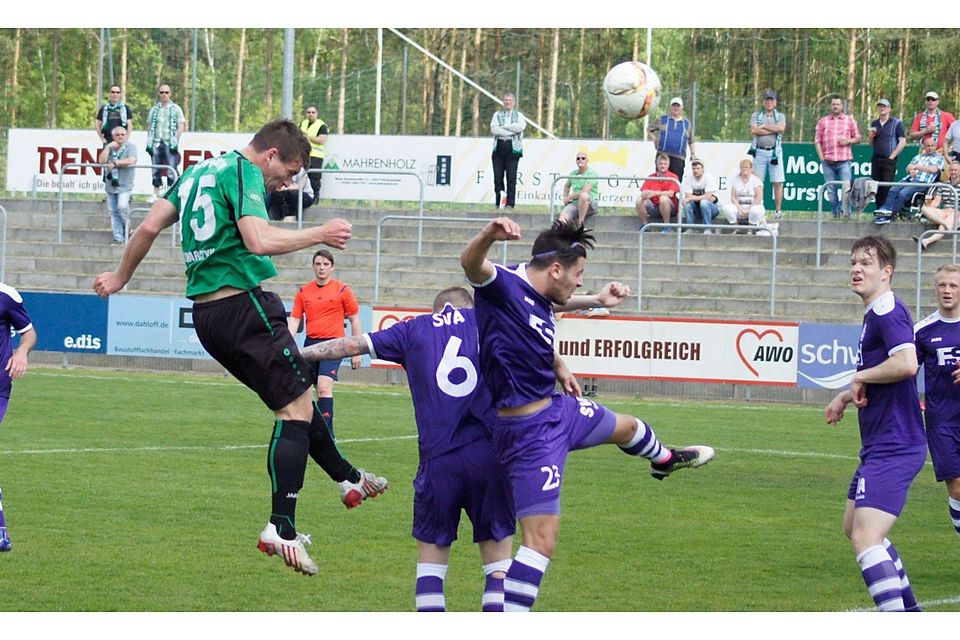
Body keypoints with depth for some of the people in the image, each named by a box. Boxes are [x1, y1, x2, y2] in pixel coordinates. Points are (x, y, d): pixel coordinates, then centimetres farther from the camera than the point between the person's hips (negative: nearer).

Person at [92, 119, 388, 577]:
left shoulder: (196, 172, 17)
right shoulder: (244, 171, -9)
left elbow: (149, 227, 18)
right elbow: (259, 241, -23)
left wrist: (119, 278, 31)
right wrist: (319, 235, -11)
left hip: (204, 312, 9)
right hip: (241, 303, -9)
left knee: (294, 396, 22)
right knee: (296, 409, -7)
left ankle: (347, 478, 35)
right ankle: (281, 529, -14)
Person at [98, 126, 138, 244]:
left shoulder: (130, 146, 0)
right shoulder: (110, 147, 13)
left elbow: (132, 160, -17)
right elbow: (102, 161, 0)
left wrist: (115, 163, -17)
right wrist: (108, 147, -7)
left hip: (124, 185, -5)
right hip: (111, 185, 5)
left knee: (122, 206, -23)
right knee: (113, 212, 3)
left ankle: (127, 227, 3)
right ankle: (118, 238, 8)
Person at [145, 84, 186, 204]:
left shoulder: (176, 109, 4)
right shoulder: (154, 109, 15)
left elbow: (181, 127, 0)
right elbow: (149, 127, 16)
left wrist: (175, 142, -10)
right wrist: (149, 143, 7)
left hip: (170, 143, -4)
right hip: (156, 143, 4)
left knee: (171, 170, -8)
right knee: (156, 170, 6)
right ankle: (156, 193, 12)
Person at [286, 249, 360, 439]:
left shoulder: (342, 290, 0)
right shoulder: (303, 292, 9)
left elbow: (354, 320, 5)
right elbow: (294, 320, 9)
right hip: (311, 343, 5)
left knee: (324, 387, -20)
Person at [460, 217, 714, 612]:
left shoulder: (538, 295, 2)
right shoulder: (503, 286, -25)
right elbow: (471, 263, -49)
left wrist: (597, 300, 33)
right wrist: (489, 235, -69)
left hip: (557, 410, 10)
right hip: (529, 431, -10)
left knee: (626, 427, 38)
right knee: (541, 539, -14)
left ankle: (663, 460, 74)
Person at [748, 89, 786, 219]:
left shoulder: (780, 116, 12)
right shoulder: (756, 115, 12)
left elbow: (781, 128, -9)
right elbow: (754, 130, -6)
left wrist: (764, 126, -5)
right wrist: (774, 130, -6)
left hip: (775, 152, -1)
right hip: (759, 152, 1)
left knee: (777, 183, -4)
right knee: (757, 182, -2)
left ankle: (778, 210, -1)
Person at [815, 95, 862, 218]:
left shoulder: (849, 121, 10)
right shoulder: (823, 121, 12)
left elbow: (857, 138, 14)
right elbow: (817, 140, 10)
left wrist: (848, 141, -8)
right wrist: (821, 157, 0)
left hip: (844, 161, -2)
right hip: (828, 161, 2)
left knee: (846, 188, -14)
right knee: (831, 190, 4)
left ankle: (846, 213, -12)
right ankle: (835, 213, 11)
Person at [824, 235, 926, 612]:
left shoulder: (888, 312, -15)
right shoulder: (875, 313, 18)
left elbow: (906, 364, -32)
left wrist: (861, 376, -17)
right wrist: (849, 395, 20)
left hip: (893, 449, -12)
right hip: (880, 445, 12)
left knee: (866, 537, -20)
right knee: (854, 527, 24)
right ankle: (910, 610, 32)